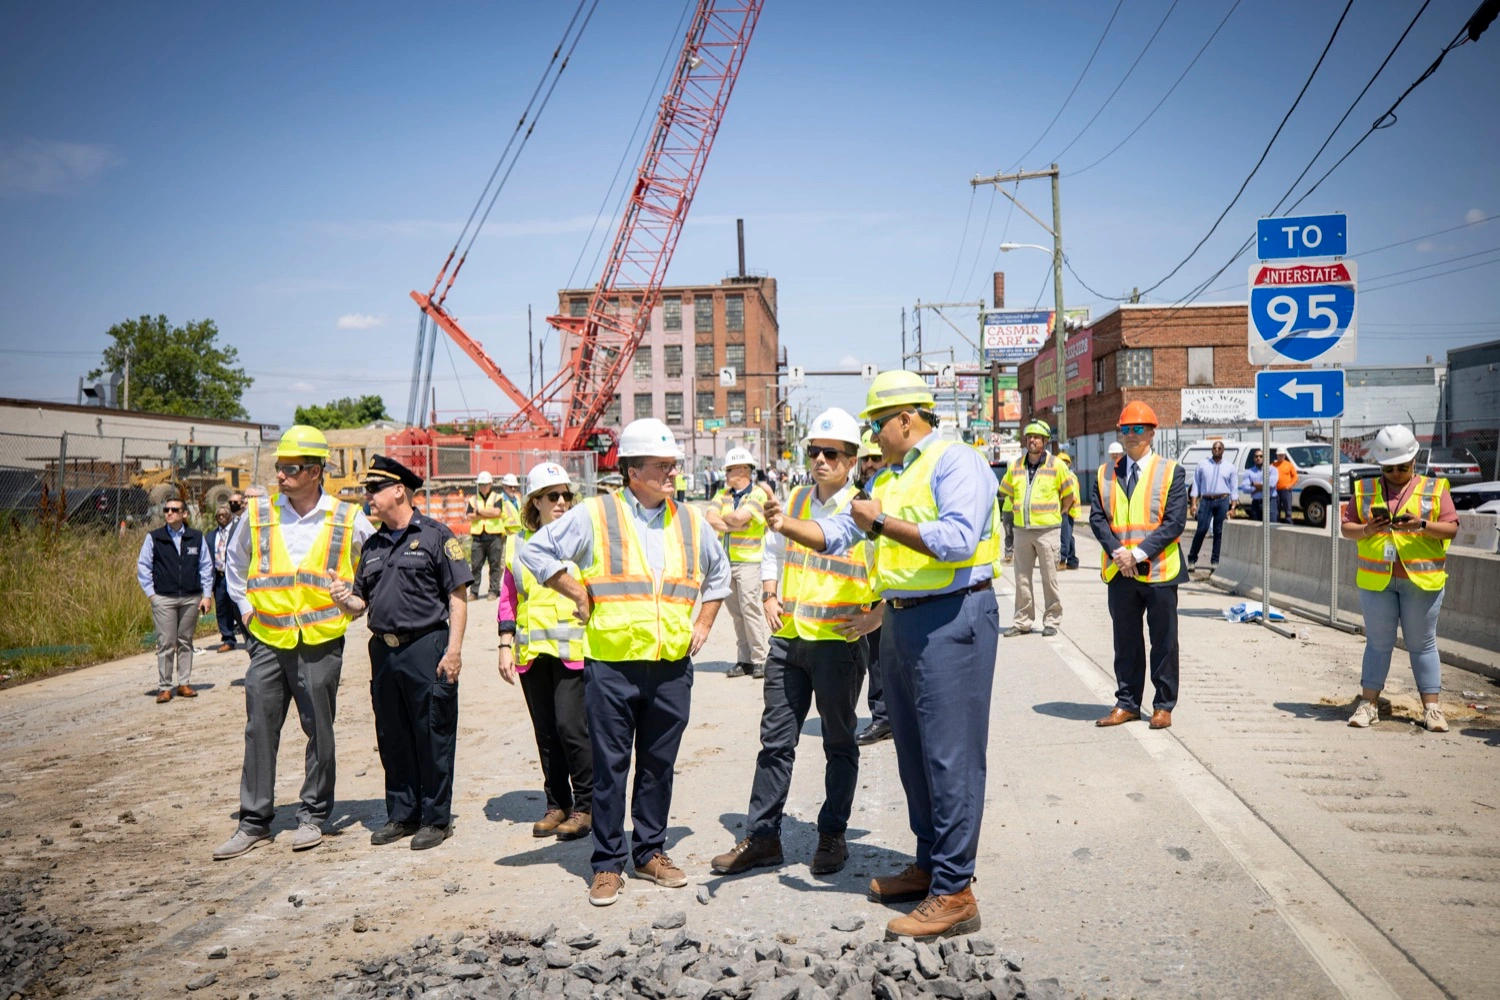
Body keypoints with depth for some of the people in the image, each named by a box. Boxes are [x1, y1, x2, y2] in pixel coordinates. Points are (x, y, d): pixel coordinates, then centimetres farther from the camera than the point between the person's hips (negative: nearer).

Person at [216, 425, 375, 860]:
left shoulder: (348, 520, -3)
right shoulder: (258, 514, 3)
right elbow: (235, 562, 21)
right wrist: (246, 606, 13)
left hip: (321, 643, -2)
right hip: (267, 640, 2)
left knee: (319, 731, 7)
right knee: (260, 731, 4)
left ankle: (313, 816, 21)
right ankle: (254, 821, 15)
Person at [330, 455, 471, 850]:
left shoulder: (435, 535, -3)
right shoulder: (372, 545, 16)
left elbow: (457, 596, -6)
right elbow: (361, 603, 20)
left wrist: (453, 648, -14)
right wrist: (344, 600, -3)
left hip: (426, 647, -6)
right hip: (384, 650, 7)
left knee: (432, 736, 0)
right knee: (392, 738, 12)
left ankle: (436, 818, 12)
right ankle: (401, 815, 25)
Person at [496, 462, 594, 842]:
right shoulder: (519, 543, 11)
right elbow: (508, 599, 14)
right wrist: (506, 646, 7)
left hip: (574, 650, -4)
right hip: (531, 652, 4)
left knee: (570, 725, -9)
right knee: (546, 732, 10)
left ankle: (585, 806, 6)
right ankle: (557, 804, 23)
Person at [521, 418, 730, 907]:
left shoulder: (690, 522, 12)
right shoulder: (595, 514, -2)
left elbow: (718, 572, 27)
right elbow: (536, 550, 3)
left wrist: (703, 623, 17)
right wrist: (578, 595, -2)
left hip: (672, 666, 4)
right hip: (611, 662, -3)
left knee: (659, 764, 11)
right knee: (610, 766, 3)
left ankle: (650, 852, 25)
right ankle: (608, 863, 14)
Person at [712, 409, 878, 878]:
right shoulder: (795, 501, 9)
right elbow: (773, 551, 24)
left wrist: (877, 615, -13)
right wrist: (769, 595, 10)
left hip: (839, 643, -5)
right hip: (788, 640, 5)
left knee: (839, 743, 11)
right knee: (775, 740, 9)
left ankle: (832, 836, 25)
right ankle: (762, 837, 18)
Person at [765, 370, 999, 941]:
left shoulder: (955, 462, -10)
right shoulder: (887, 478, 19)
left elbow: (957, 539, -25)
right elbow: (837, 535, 16)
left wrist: (882, 522, -18)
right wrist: (788, 526, -1)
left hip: (951, 620, -9)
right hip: (900, 621, 10)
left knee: (950, 755, -7)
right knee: (914, 751, 15)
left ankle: (954, 893, -1)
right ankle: (929, 865, 29)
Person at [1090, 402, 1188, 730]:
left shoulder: (1170, 472, -1)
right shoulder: (1105, 473, 10)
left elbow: (1175, 522, -9)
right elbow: (1097, 517, 4)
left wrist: (1139, 553, -17)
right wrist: (1117, 551, -12)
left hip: (1159, 570, -3)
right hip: (1119, 571, 3)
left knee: (1163, 642, 6)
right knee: (1125, 642, 11)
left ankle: (1164, 706, 16)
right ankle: (1127, 703, 20)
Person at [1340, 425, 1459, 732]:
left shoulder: (1435, 489, 4)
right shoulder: (1365, 490, 8)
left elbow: (1451, 528, -2)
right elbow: (1345, 527, 6)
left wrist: (1422, 525, -20)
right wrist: (1367, 530, -14)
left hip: (1422, 579, -1)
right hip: (1375, 579, 1)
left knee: (1422, 643, 5)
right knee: (1378, 642, 6)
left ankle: (1431, 707, 10)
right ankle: (1368, 704, 10)